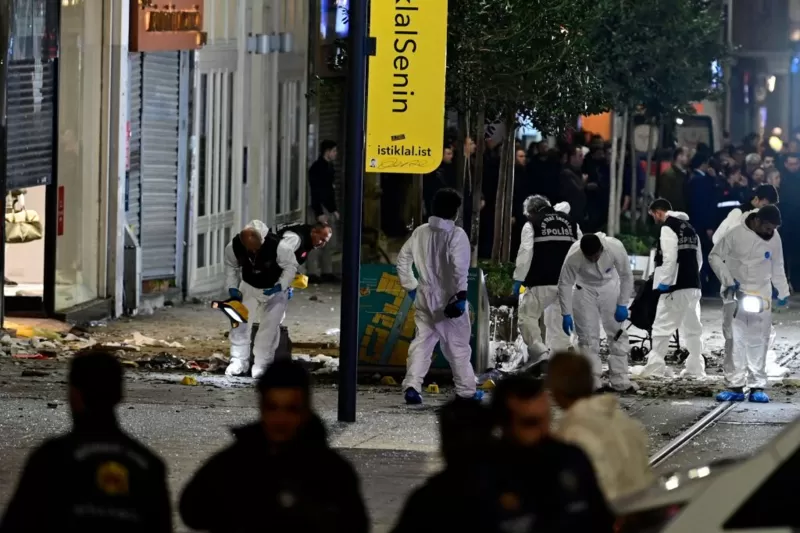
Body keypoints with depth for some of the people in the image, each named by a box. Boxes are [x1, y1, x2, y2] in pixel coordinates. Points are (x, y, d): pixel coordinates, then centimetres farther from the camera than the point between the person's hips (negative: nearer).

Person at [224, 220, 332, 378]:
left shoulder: (278, 246, -36)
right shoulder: (233, 247, -23)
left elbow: (291, 266, -22)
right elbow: (231, 266, -1)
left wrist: (281, 286, -30)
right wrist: (232, 287, -7)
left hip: (276, 289, -3)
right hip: (249, 287, 3)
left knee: (269, 326, -8)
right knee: (240, 322, 0)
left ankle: (261, 365, 0)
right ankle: (238, 362, 11)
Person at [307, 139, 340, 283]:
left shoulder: (329, 167, 14)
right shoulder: (317, 168, -14)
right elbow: (315, 192, -18)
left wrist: (334, 209, 18)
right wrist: (319, 213, -22)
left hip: (328, 209, 9)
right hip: (319, 209, -9)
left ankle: (327, 272, 16)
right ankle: (313, 273, -8)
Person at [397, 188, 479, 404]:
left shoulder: (420, 232, 5)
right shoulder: (456, 235, -14)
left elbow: (403, 260, 11)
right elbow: (460, 267, -24)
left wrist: (410, 286, 18)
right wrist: (461, 294, -21)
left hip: (424, 297, 5)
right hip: (448, 299, -4)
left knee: (422, 341, 7)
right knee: (458, 345, 8)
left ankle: (412, 386, -8)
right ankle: (466, 390, 17)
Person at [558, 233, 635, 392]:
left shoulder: (616, 248, -33)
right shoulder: (573, 257, -35)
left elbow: (626, 276, -17)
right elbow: (565, 283, -21)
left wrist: (622, 305, -16)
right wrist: (566, 314, -19)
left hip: (609, 287, 1)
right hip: (585, 289, -1)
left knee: (617, 333, 1)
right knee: (587, 336, -3)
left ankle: (620, 381, 6)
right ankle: (592, 381, 4)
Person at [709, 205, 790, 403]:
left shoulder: (774, 238, 0)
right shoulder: (736, 234, -12)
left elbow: (777, 267, 13)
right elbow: (715, 257, -4)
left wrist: (783, 292, 15)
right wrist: (728, 280, -13)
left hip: (761, 298, 2)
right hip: (736, 295, -2)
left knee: (759, 342, 0)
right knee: (735, 340, -3)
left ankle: (757, 387, 3)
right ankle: (734, 386, -1)